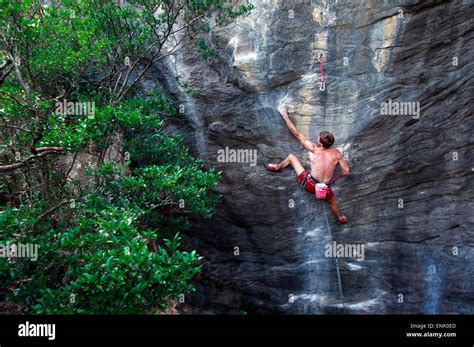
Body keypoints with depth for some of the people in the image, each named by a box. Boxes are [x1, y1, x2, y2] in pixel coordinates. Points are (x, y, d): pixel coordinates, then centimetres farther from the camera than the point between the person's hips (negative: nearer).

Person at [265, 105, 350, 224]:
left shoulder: (314, 149, -14)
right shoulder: (336, 154, -8)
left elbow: (297, 134, -8)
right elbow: (346, 172, -2)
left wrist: (285, 115, 0)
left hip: (310, 185, -3)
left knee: (291, 156, 11)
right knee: (331, 201, 40)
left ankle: (277, 167, 37)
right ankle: (339, 218, 65)